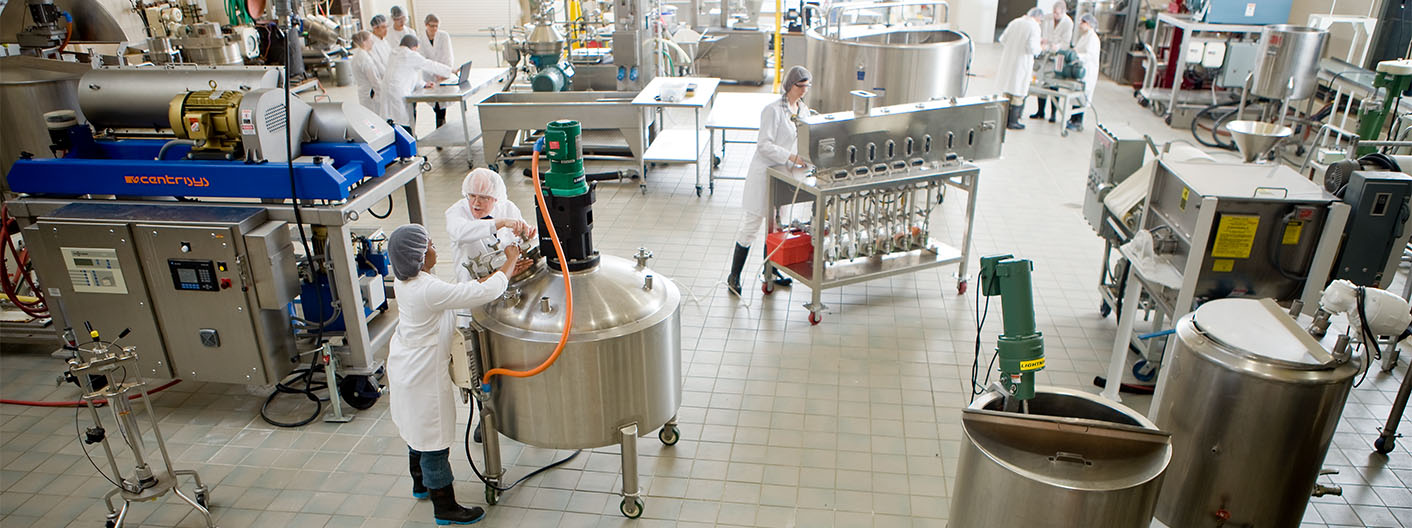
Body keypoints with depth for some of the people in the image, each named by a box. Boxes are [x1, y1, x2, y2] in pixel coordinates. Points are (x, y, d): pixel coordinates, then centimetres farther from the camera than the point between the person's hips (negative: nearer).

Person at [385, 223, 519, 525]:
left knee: (419, 431, 28)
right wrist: (510, 262, -17)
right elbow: (487, 292, -32)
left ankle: (421, 484, 49)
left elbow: (457, 294, 3)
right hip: (424, 376, -10)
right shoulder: (430, 290, -33)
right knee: (435, 441, 5)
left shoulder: (404, 282, -4)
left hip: (406, 369, 10)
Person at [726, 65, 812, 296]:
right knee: (751, 224, -3)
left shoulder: (804, 110, 8)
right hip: (765, 171, -7)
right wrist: (791, 157, -26)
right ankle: (734, 276, 6)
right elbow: (764, 145, -19)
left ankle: (770, 269, 32)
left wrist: (806, 157, -1)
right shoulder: (773, 110, -16)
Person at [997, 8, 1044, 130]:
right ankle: (1012, 122, 6)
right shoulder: (1034, 27, -12)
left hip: (1008, 61, 6)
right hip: (1021, 63, -6)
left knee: (1008, 91, 16)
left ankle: (1005, 119, 22)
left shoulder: (1014, 22, 6)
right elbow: (1032, 48, -20)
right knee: (1019, 93, 3)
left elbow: (1003, 39, 8)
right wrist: (1039, 48, 1)